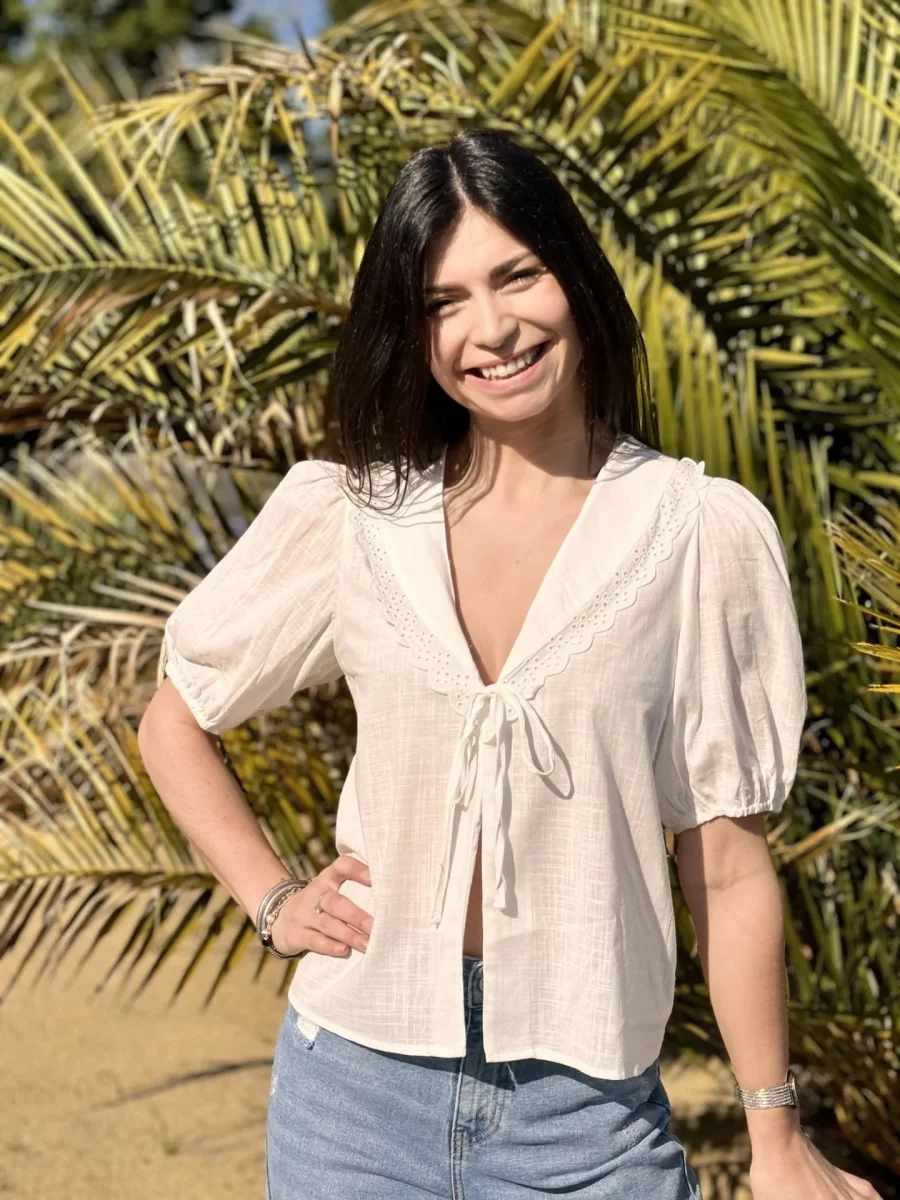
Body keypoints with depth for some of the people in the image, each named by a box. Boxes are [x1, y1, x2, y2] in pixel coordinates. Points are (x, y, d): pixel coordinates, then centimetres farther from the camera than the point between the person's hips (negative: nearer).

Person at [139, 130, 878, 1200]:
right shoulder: (344, 512, -1)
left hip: (584, 1111, -2)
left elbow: (726, 867, -3)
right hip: (357, 1082, 2)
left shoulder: (703, 532, -6)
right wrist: (272, 900, 1)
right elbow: (172, 720, 13)